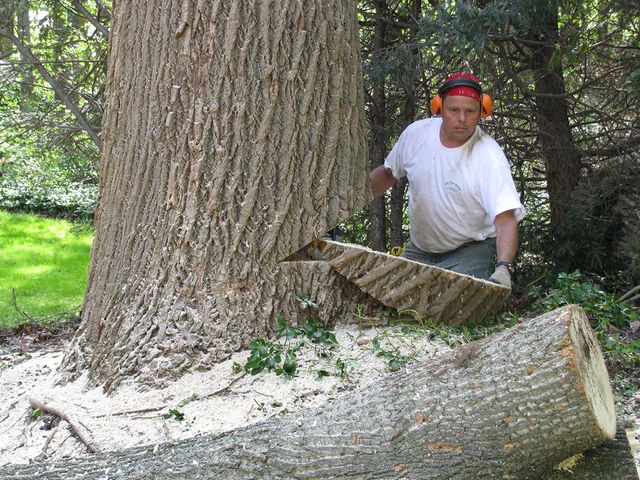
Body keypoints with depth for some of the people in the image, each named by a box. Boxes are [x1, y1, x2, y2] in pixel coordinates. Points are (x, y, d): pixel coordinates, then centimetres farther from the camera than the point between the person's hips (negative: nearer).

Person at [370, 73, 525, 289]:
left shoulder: (489, 156, -22)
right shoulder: (416, 133, -7)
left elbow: (505, 218, -31)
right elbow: (388, 173, 13)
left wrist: (503, 268, -46)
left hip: (471, 250, -5)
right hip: (419, 250, 5)